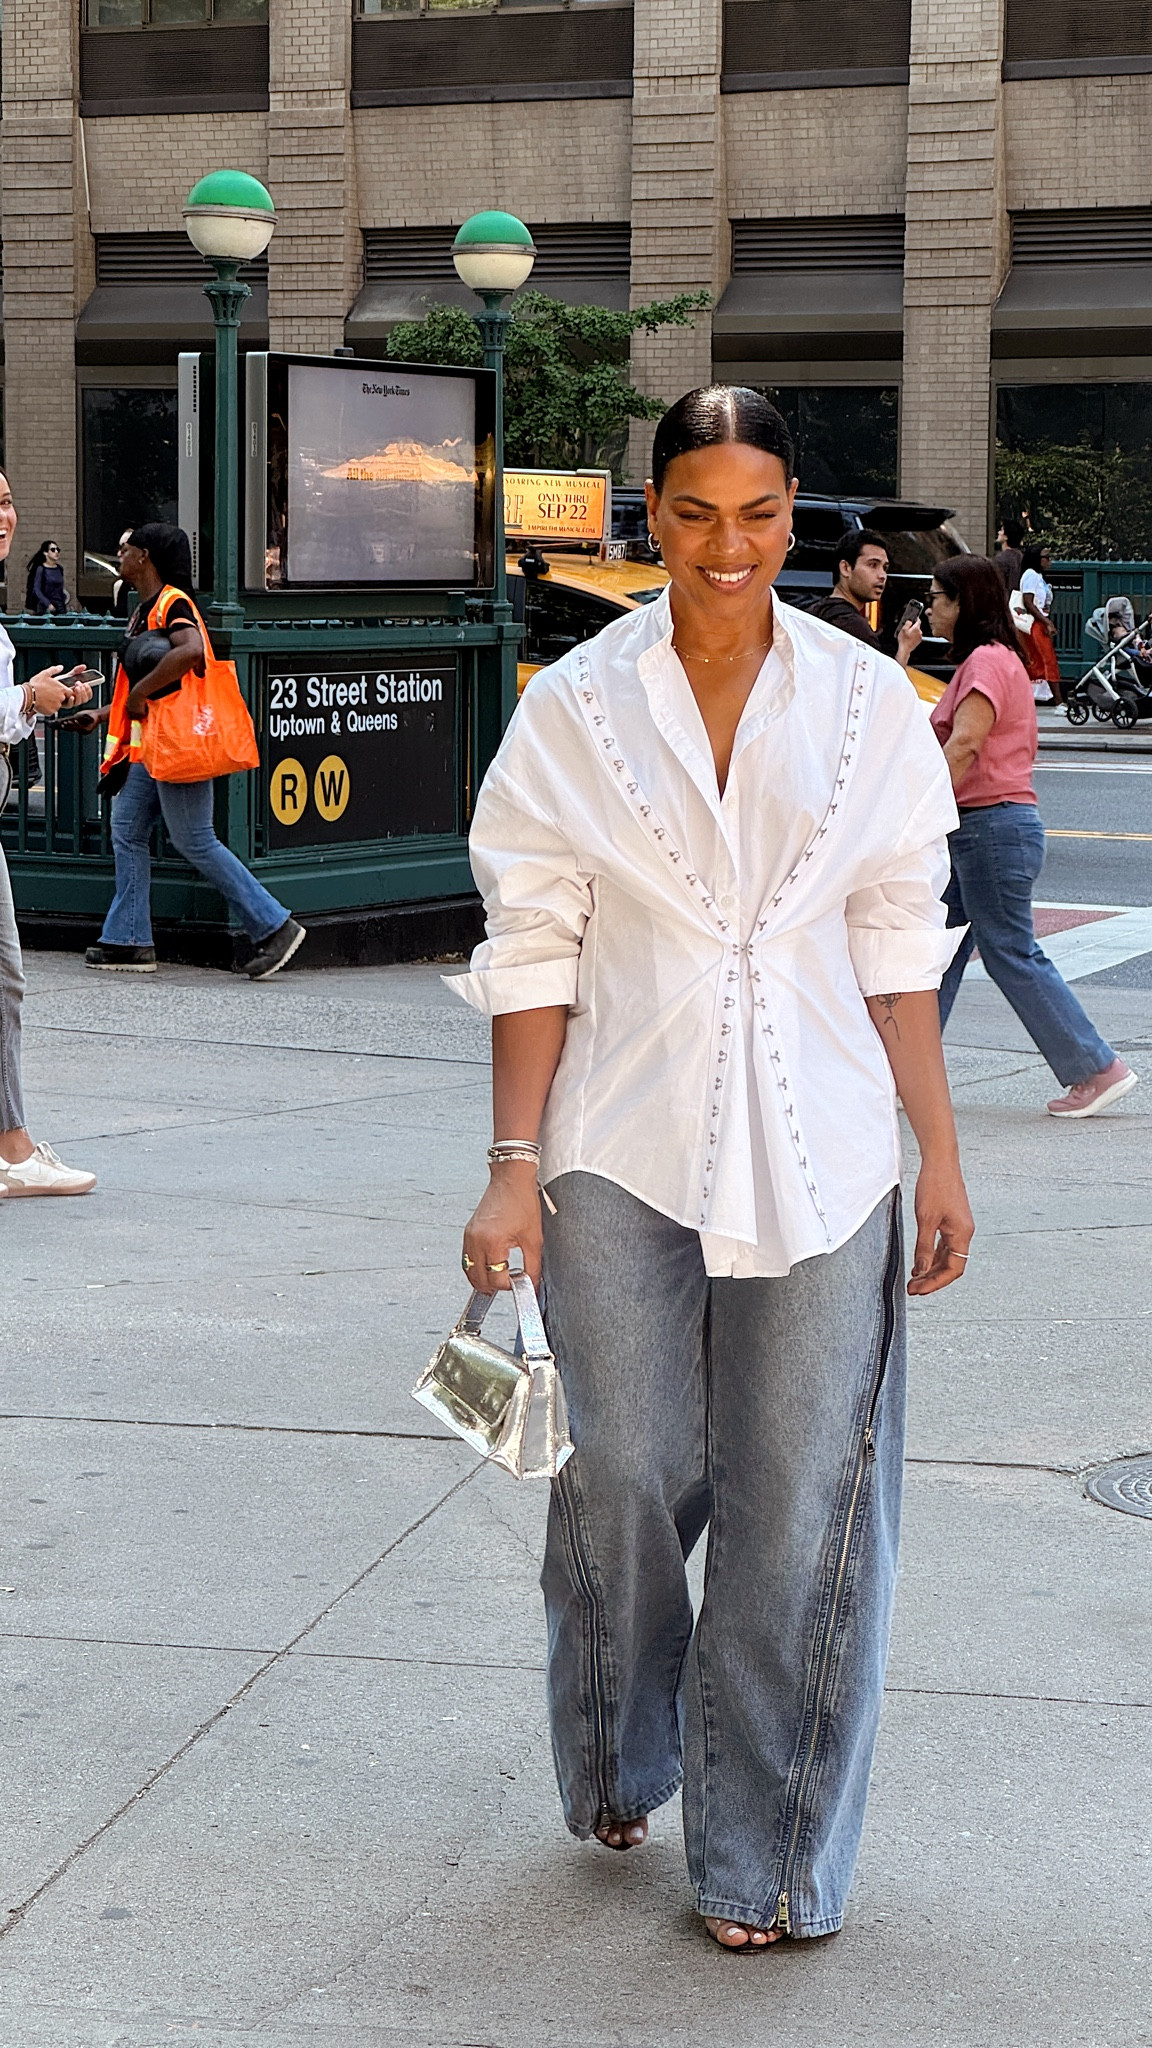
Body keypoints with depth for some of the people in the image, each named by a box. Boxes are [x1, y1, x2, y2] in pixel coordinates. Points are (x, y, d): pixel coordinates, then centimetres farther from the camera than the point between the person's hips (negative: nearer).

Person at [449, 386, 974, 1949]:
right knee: (623, 1483, 6)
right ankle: (617, 1775, 34)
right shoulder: (574, 708, 0)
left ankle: (764, 1854, 16)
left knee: (799, 1503, 1)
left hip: (816, 1157, 1)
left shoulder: (865, 703, 3)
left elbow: (899, 943, 7)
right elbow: (533, 949, 1)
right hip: (623, 1152, 0)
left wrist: (940, 1156, 5)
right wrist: (515, 1166, -3)